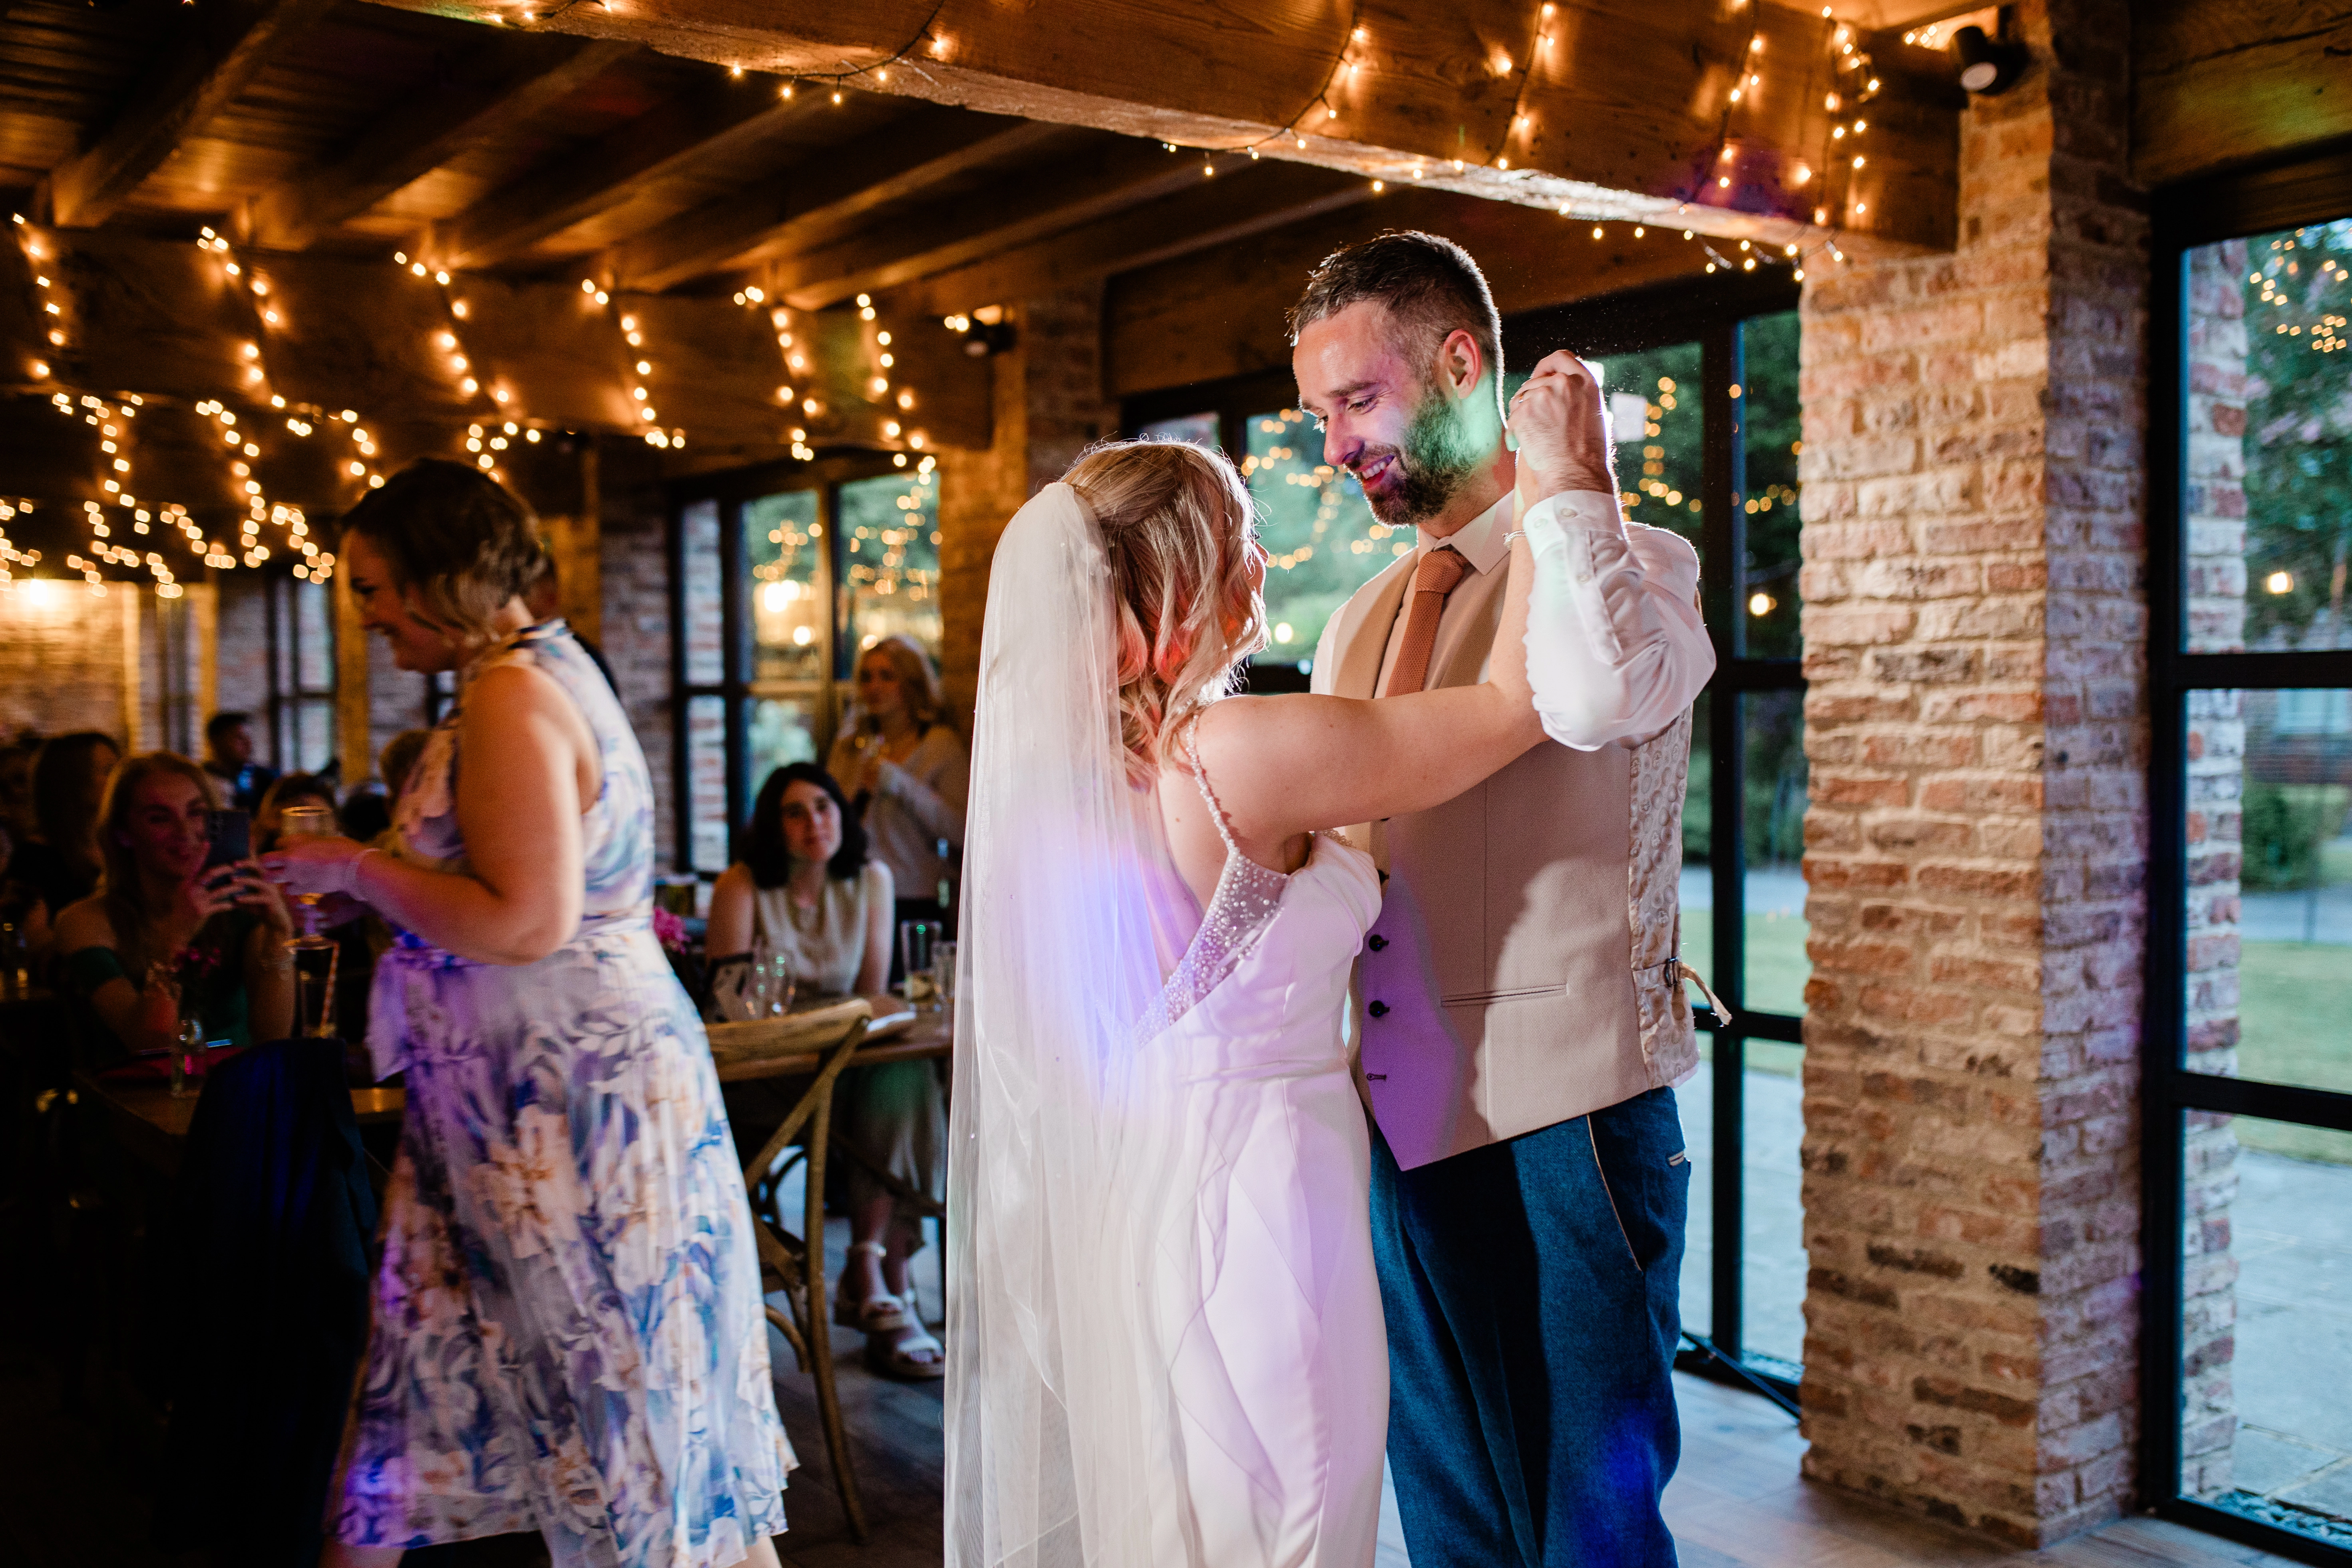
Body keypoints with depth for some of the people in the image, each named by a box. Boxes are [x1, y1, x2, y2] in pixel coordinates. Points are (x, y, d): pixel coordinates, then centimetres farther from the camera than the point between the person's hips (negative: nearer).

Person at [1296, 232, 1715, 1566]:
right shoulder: (1363, 623, 14)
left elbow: (1598, 697, -32)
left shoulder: (1632, 565, -7)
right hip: (1407, 1130, 7)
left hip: (1566, 1130, -6)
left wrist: (1570, 476, -20)